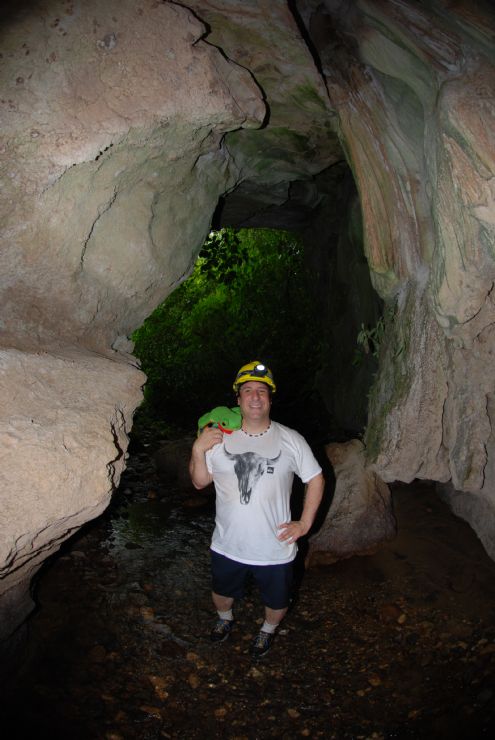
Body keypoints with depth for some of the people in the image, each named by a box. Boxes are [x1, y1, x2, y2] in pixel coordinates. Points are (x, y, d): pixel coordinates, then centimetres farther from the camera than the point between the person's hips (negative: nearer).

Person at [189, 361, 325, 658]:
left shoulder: (291, 440, -12)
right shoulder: (220, 438, -8)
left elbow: (316, 480, -2)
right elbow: (200, 482, -2)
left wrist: (305, 524, -7)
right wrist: (198, 450, -19)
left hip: (275, 548, -1)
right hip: (228, 545, 2)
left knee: (277, 602, 21)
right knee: (222, 592, 27)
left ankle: (268, 629, 56)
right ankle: (225, 618, 62)